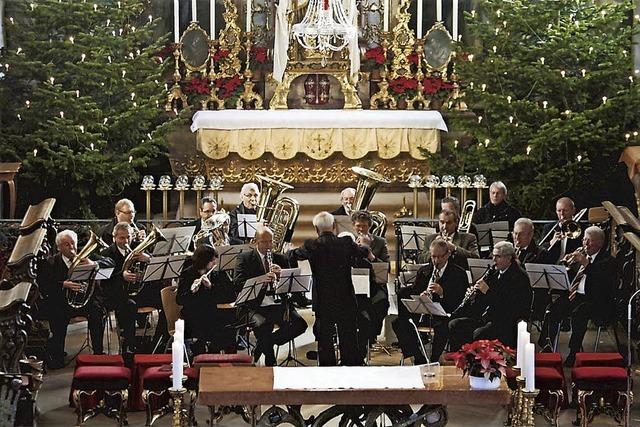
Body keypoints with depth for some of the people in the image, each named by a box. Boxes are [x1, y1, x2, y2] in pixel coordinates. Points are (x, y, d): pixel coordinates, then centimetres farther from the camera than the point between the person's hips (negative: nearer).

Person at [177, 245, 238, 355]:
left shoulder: (216, 275, 8)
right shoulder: (187, 275, -4)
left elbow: (231, 297, -5)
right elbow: (179, 300, -13)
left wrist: (211, 286, -19)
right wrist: (192, 291, -33)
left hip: (212, 316, 5)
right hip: (193, 320, -5)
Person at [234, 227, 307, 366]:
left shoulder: (281, 259, 17)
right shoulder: (245, 258, 6)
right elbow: (238, 283, -9)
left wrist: (281, 273, -12)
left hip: (279, 305, 4)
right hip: (255, 306, -4)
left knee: (300, 325, -21)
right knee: (262, 326, -36)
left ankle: (263, 345, -1)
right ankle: (270, 363, -13)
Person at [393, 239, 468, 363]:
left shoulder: (459, 273, 2)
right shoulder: (423, 271, 16)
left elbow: (460, 301, -8)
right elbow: (412, 293, 15)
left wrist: (442, 293, -25)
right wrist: (420, 296, -10)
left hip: (445, 315, -4)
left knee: (442, 327, -38)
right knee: (398, 323, -19)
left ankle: (433, 361, -19)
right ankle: (418, 359, -12)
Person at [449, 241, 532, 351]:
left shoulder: (520, 277, -10)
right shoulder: (494, 273, 14)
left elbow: (512, 305, -21)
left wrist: (488, 291, -23)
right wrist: (472, 295, -3)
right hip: (485, 317, 8)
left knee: (479, 334, -33)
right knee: (454, 325, -5)